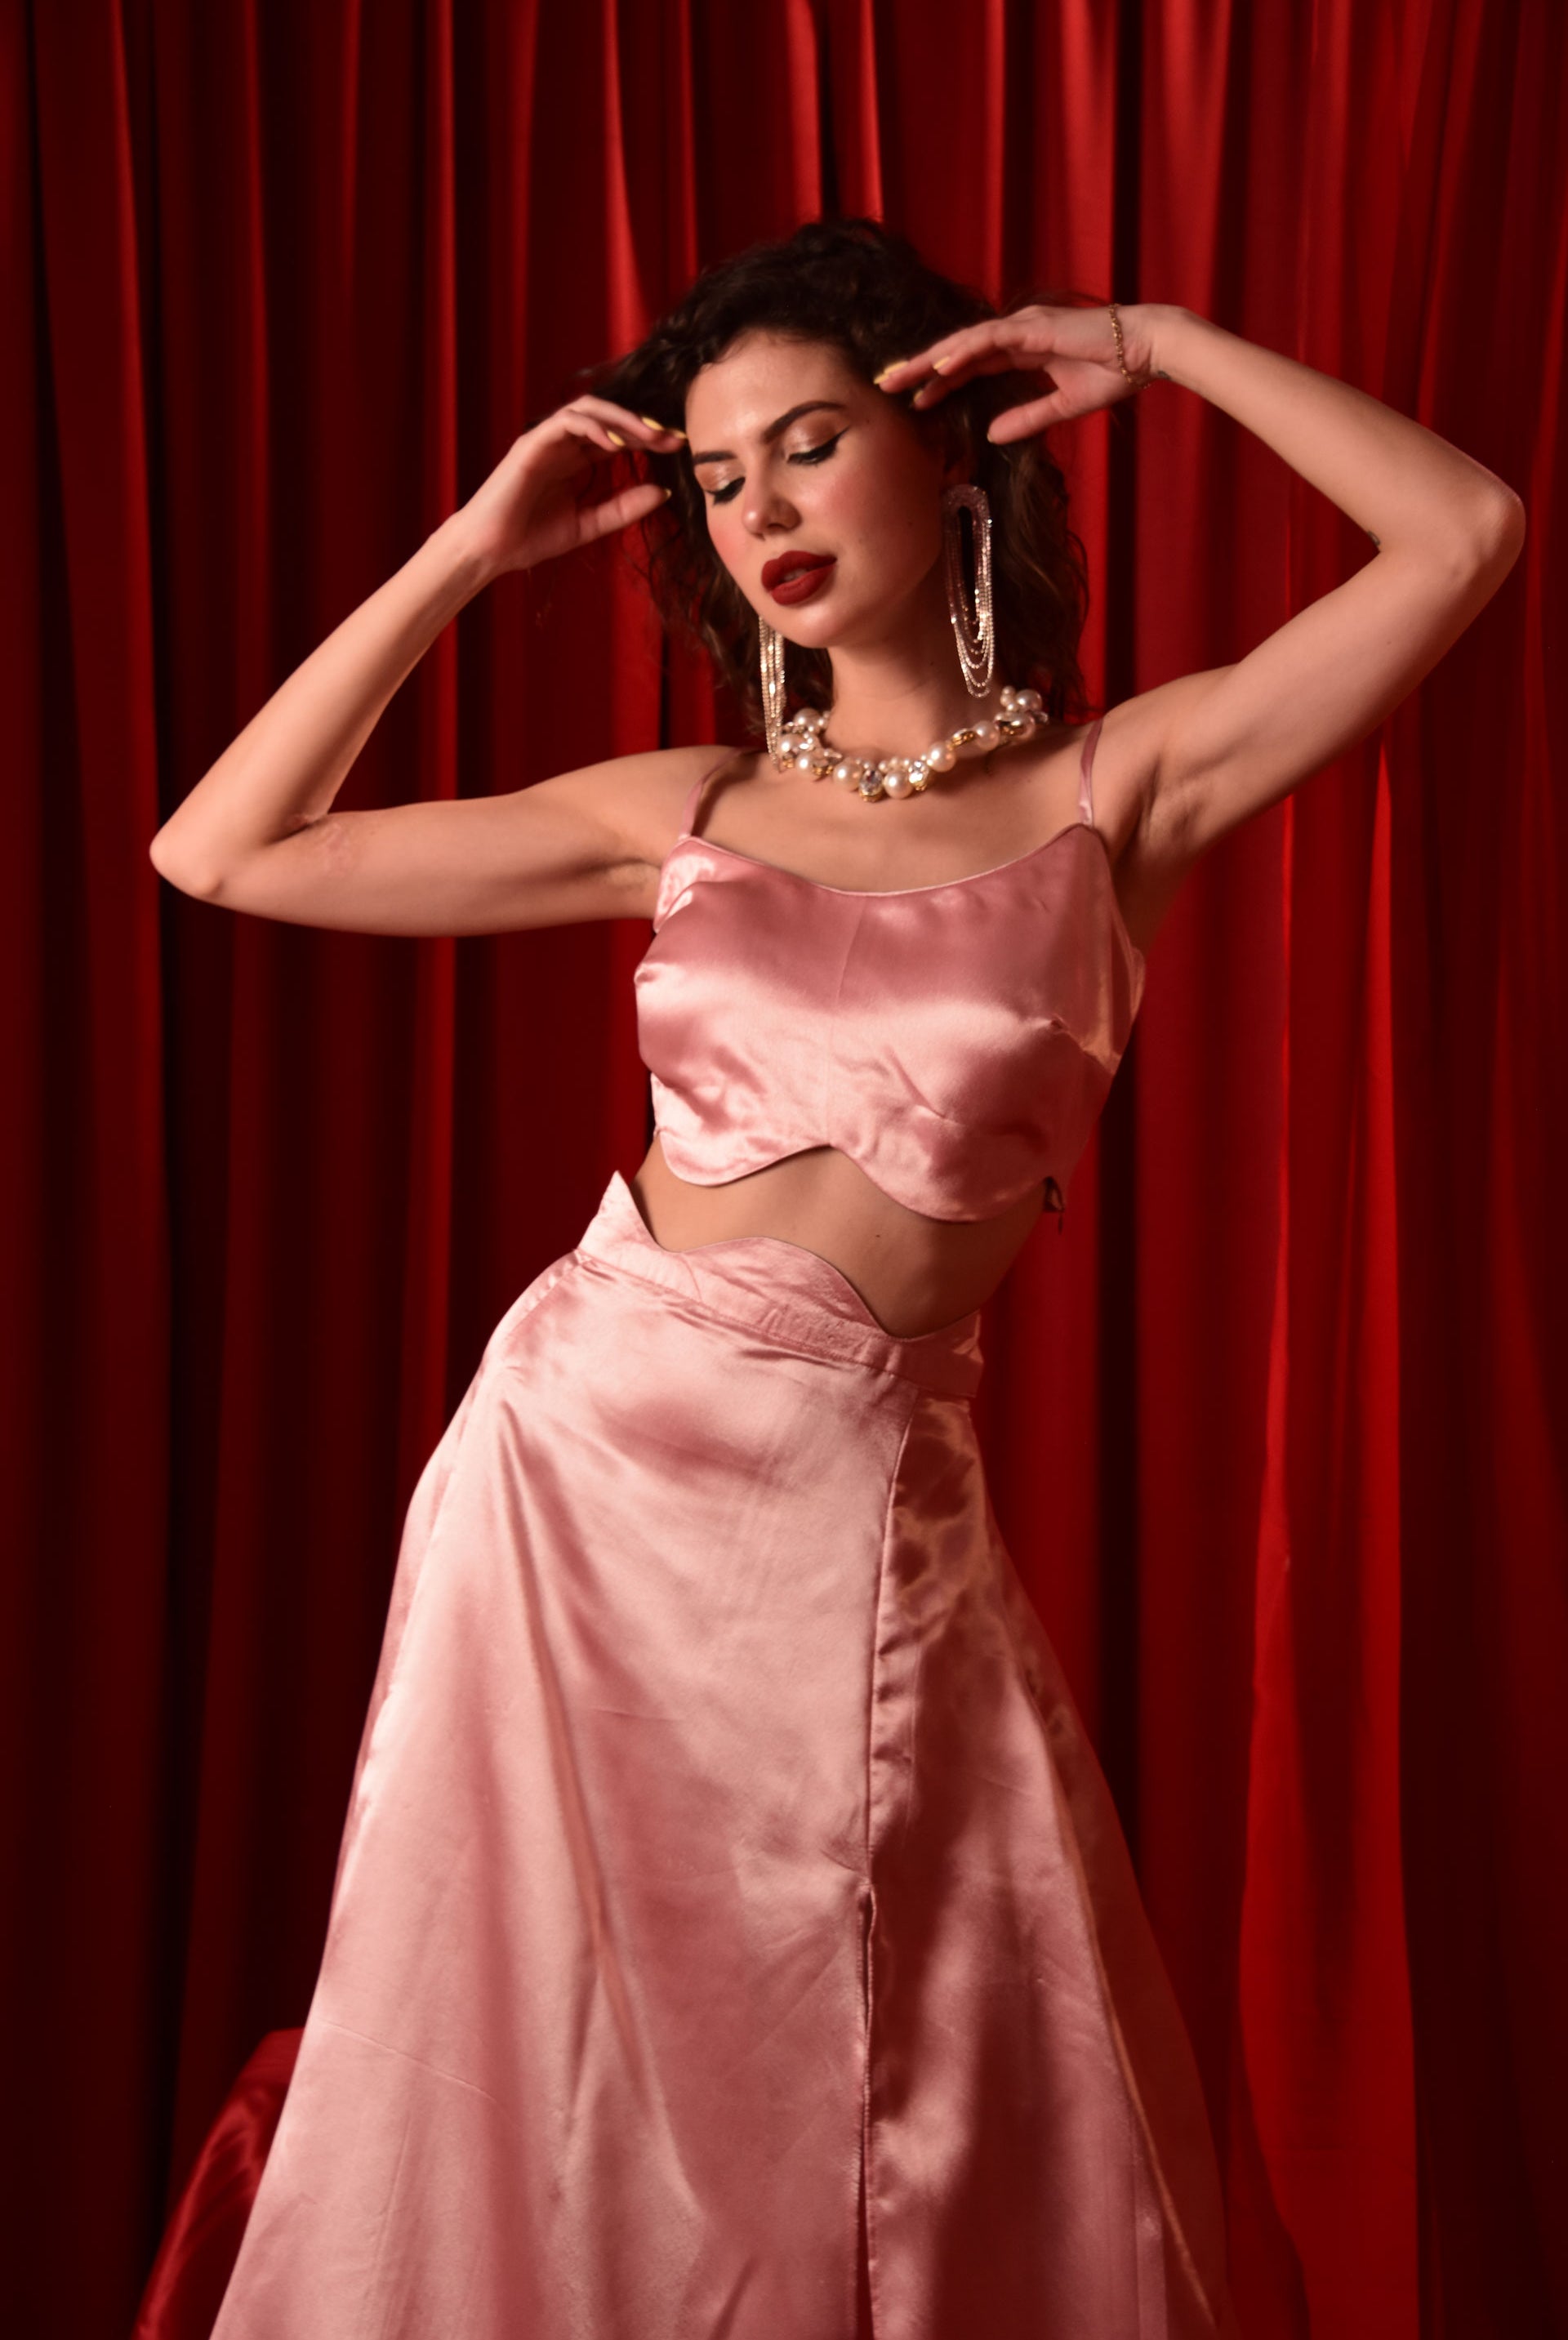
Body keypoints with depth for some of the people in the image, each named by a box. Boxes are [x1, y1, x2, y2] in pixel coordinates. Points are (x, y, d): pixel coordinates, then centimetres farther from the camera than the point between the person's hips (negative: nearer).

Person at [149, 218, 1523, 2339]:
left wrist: (1156, 342, -2)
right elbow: (222, 854, 7)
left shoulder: (1118, 789, 1)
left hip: (862, 1519, -2)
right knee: (541, 2109, 10)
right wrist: (472, 554, 5)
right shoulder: (685, 812, 7)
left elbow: (1466, 531, -9)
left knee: (926, 2156, 3)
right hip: (587, 1456, 2)